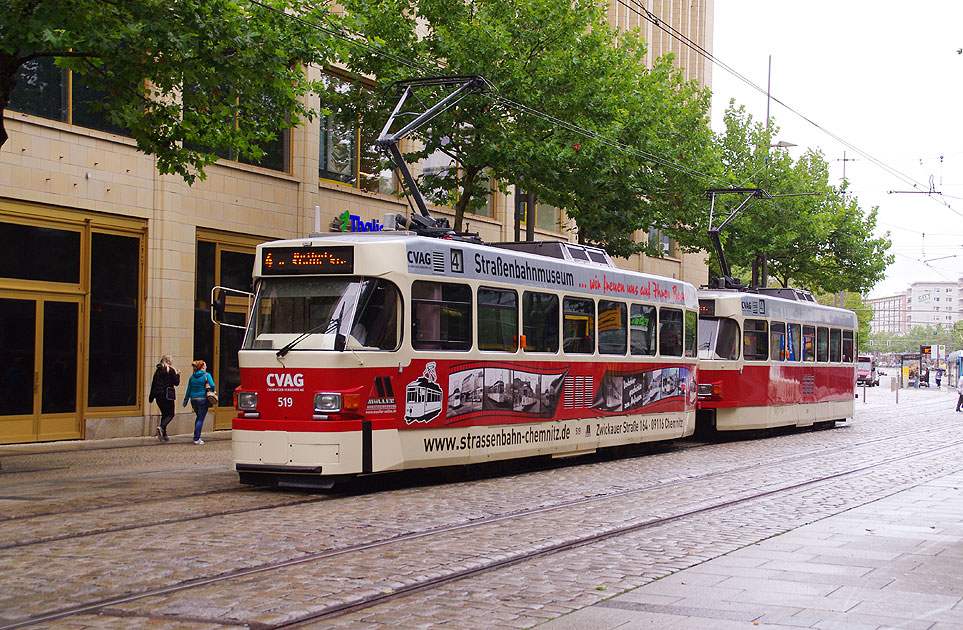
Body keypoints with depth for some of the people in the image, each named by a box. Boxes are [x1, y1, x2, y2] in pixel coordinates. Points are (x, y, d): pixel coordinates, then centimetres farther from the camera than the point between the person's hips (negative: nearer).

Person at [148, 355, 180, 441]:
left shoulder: (157, 371, 11)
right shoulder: (171, 370, -6)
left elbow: (153, 384, 12)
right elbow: (176, 383, -6)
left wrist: (151, 397, 16)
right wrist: (178, 375, 10)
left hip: (158, 396, 6)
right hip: (167, 395, -6)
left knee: (164, 414, 13)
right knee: (170, 414, 1)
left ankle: (164, 435, 8)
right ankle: (161, 427, -25)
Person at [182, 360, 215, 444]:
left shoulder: (192, 376, 9)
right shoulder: (206, 375, -5)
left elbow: (188, 390, 11)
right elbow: (212, 385, -16)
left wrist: (185, 401, 16)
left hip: (193, 399, 5)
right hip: (203, 399, -5)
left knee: (198, 417, 20)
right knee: (201, 418, -1)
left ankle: (196, 437, 21)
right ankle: (196, 439, -5)